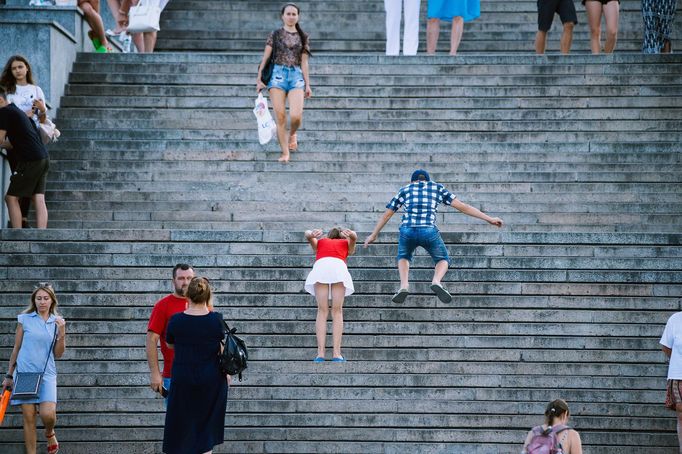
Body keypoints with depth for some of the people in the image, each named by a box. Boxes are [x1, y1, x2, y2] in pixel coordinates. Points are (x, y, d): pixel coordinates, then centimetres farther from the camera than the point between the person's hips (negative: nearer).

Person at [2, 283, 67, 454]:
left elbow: (58, 354, 7)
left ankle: (50, 433, 19)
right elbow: (16, 349, 9)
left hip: (46, 374, 0)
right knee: (28, 417, -3)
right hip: (24, 372, 0)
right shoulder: (24, 319, 2)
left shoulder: (57, 322, 7)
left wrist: (61, 332, -7)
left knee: (48, 414, -15)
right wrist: (9, 376, 10)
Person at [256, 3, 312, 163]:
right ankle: (285, 153, 3)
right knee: (280, 117, -6)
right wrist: (259, 79, -2)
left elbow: (304, 62, 10)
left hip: (296, 76, 0)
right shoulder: (275, 35, 8)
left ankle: (292, 134, 19)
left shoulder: (303, 37, 12)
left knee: (296, 116, -16)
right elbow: (265, 58, 6)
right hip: (278, 74, 0)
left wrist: (307, 85, 5)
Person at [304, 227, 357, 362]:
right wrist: (351, 235, -11)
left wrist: (312, 235, -8)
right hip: (339, 266, 0)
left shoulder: (320, 242, 37)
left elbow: (308, 235, 16)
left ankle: (320, 353, -13)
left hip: (320, 266, 1)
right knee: (337, 311, -1)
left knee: (322, 311, -1)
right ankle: (336, 353, -12)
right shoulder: (346, 244, 35)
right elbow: (353, 238, 13)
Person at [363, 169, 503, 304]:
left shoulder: (404, 190, 22)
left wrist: (374, 235, 41)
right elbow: (463, 207, 14)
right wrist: (489, 219, 17)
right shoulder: (437, 188, 19)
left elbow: (386, 214, 28)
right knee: (443, 261, 24)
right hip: (429, 232, -1)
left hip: (408, 231, 1)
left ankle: (404, 286, 6)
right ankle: (436, 282, -9)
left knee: (404, 257, 33)